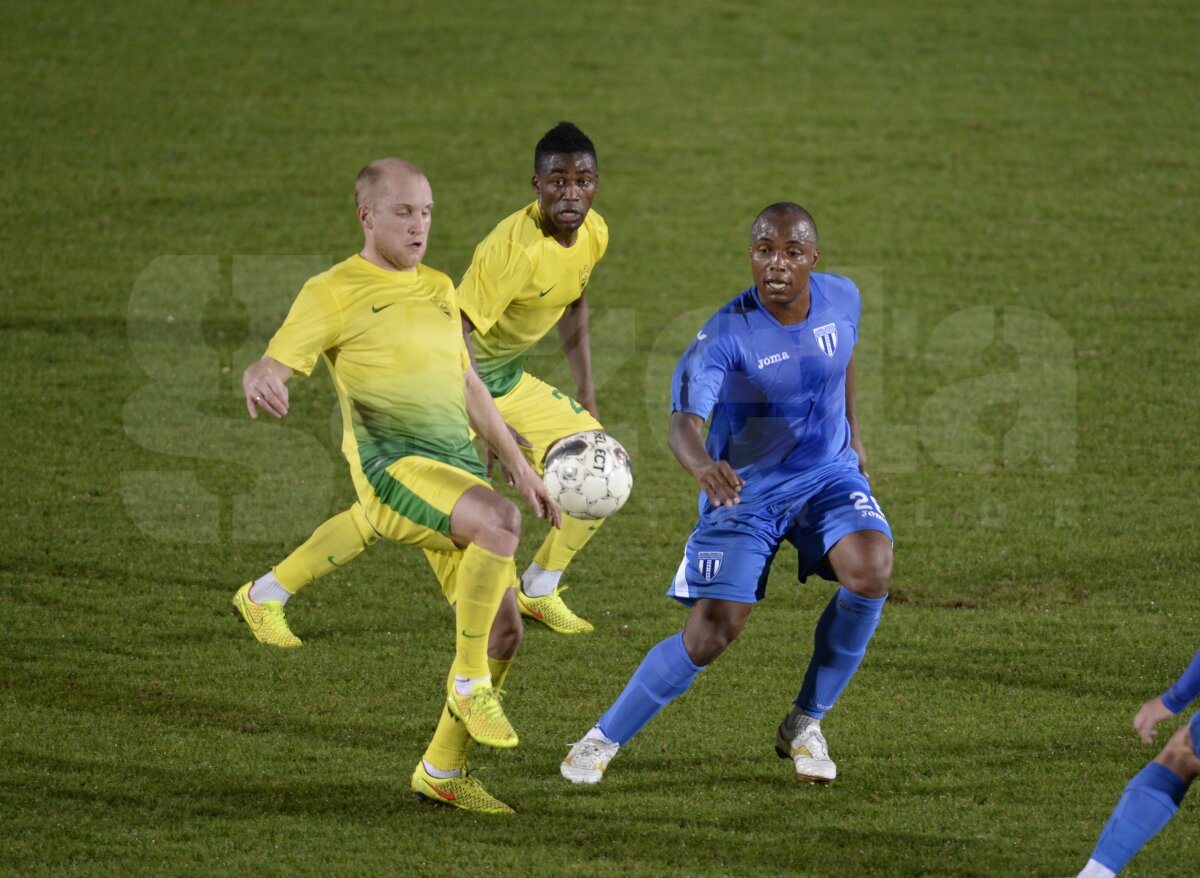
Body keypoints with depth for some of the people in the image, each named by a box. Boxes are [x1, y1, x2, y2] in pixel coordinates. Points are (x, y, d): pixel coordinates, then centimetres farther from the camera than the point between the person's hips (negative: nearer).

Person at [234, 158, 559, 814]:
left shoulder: (438, 290, 22)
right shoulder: (333, 292, 2)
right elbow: (271, 365, -6)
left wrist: (518, 464, 26)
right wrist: (261, 381, -31)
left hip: (458, 464, 7)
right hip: (391, 462, -7)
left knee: (501, 625, 1)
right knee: (499, 521, -34)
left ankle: (442, 770, 17)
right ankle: (470, 682, -18)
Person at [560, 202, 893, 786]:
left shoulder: (842, 299, -9)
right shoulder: (724, 335, -25)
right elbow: (683, 420, -39)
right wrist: (702, 465, -60)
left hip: (828, 473, 4)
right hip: (743, 489, -4)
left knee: (871, 568, -26)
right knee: (713, 630, -13)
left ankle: (804, 725, -6)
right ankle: (604, 739, 10)